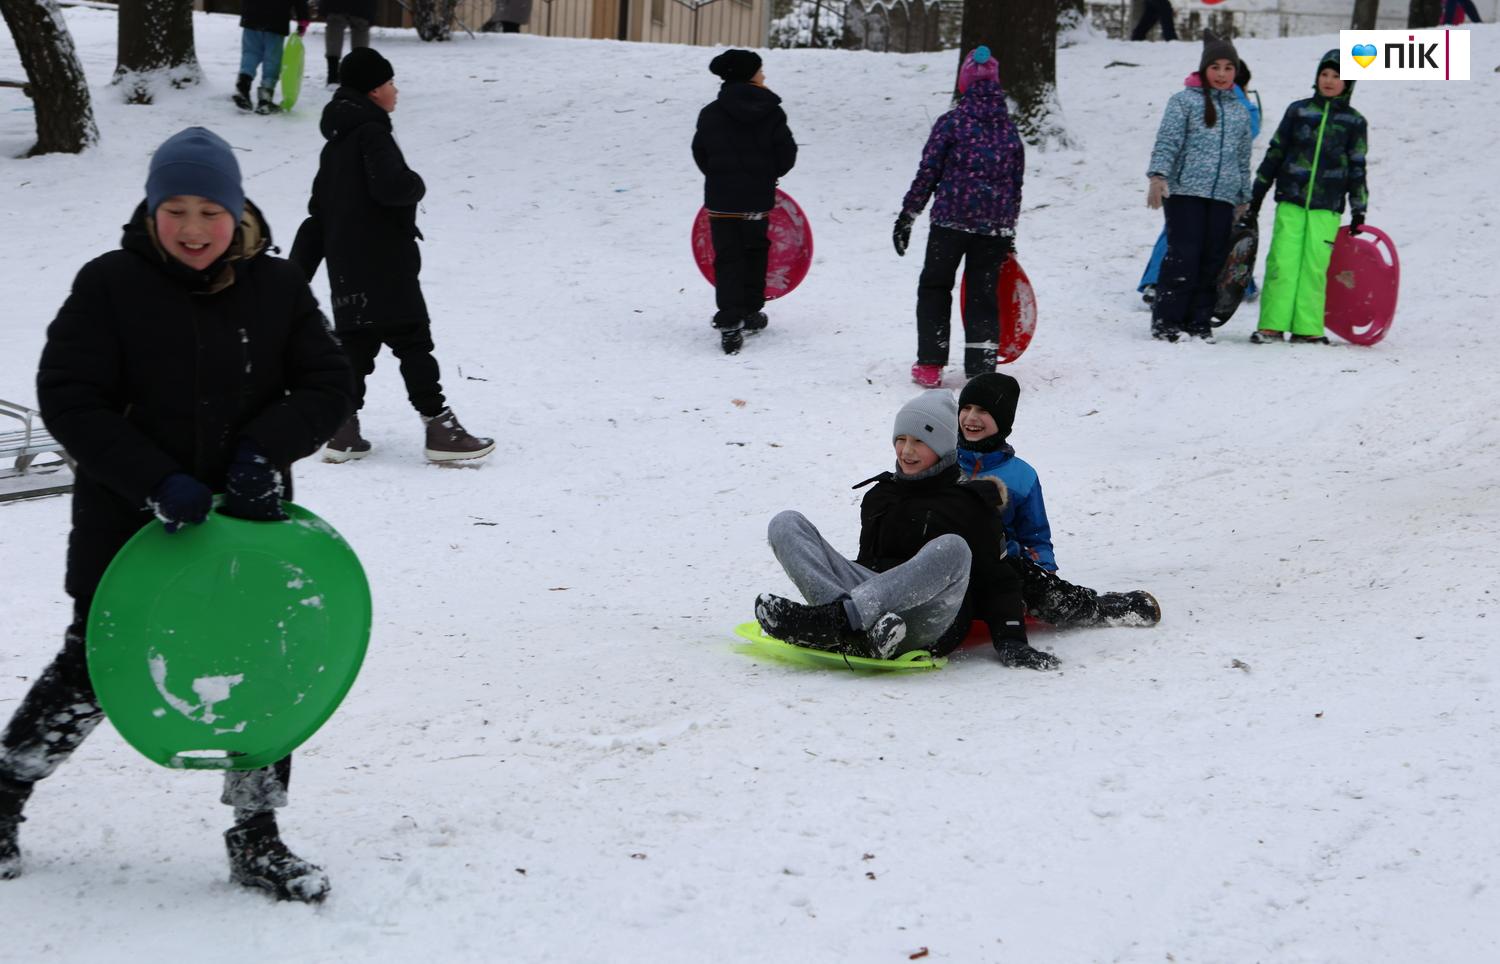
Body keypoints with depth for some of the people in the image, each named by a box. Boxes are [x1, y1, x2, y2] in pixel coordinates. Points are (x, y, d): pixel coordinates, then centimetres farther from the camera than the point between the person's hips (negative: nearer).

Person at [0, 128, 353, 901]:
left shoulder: (277, 289, -1)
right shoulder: (110, 286, -9)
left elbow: (330, 386, 2)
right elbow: (66, 399, -12)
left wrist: (266, 449, -17)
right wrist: (154, 481, -22)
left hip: (251, 520, 3)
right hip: (127, 526, -2)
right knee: (93, 670, 8)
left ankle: (256, 839, 21)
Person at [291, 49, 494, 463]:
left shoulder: (335, 145, 18)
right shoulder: (371, 133, -11)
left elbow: (317, 216, 20)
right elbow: (392, 187, -27)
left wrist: (299, 271, 22)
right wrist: (416, 185, -4)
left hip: (346, 272, 8)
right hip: (383, 266, -8)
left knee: (356, 342, 12)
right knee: (412, 340, -6)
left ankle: (343, 429, 9)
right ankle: (440, 428, -7)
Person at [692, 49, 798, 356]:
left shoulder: (711, 113, -4)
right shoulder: (771, 112, -6)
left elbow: (700, 154, 4)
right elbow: (786, 154, -1)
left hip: (721, 198, 0)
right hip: (759, 199, 0)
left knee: (728, 258, 2)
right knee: (755, 253, 20)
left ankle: (729, 325, -10)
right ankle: (749, 313, 30)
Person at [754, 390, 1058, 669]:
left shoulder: (969, 503, 15)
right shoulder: (880, 495, 28)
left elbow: (997, 580, 9)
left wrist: (1011, 640, -4)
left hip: (929, 622, -4)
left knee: (951, 548, -34)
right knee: (787, 524, -10)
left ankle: (835, 619, -46)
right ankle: (860, 627, -38)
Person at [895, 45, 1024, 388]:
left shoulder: (951, 122, -6)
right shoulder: (1009, 130, 8)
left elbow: (927, 174, -6)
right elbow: (1016, 184, 13)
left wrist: (907, 216, 2)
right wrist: (1009, 235, 22)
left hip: (951, 220, -3)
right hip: (996, 226, 3)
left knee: (934, 286, 12)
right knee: (984, 294, 9)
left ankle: (930, 364, 8)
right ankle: (982, 368, 6)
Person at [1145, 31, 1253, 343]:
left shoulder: (1241, 112, 20)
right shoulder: (1184, 101, 4)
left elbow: (1243, 159, 24)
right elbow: (1168, 141, -5)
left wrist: (1244, 199, 22)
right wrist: (1158, 176, -19)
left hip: (1223, 197, 5)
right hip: (1185, 191, -5)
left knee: (1212, 262, 1)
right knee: (1183, 258, -10)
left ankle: (1199, 323, 7)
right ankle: (1166, 322, -3)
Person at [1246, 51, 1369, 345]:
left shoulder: (1354, 122, 7)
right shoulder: (1298, 111, 8)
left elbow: (1357, 169, 11)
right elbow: (1275, 153, 13)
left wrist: (1359, 210, 9)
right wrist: (1257, 193, 13)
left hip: (1326, 207, 0)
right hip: (1290, 202, 1)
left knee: (1315, 267, -3)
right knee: (1281, 262, -6)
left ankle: (1307, 329, 3)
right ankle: (1272, 325, -2)